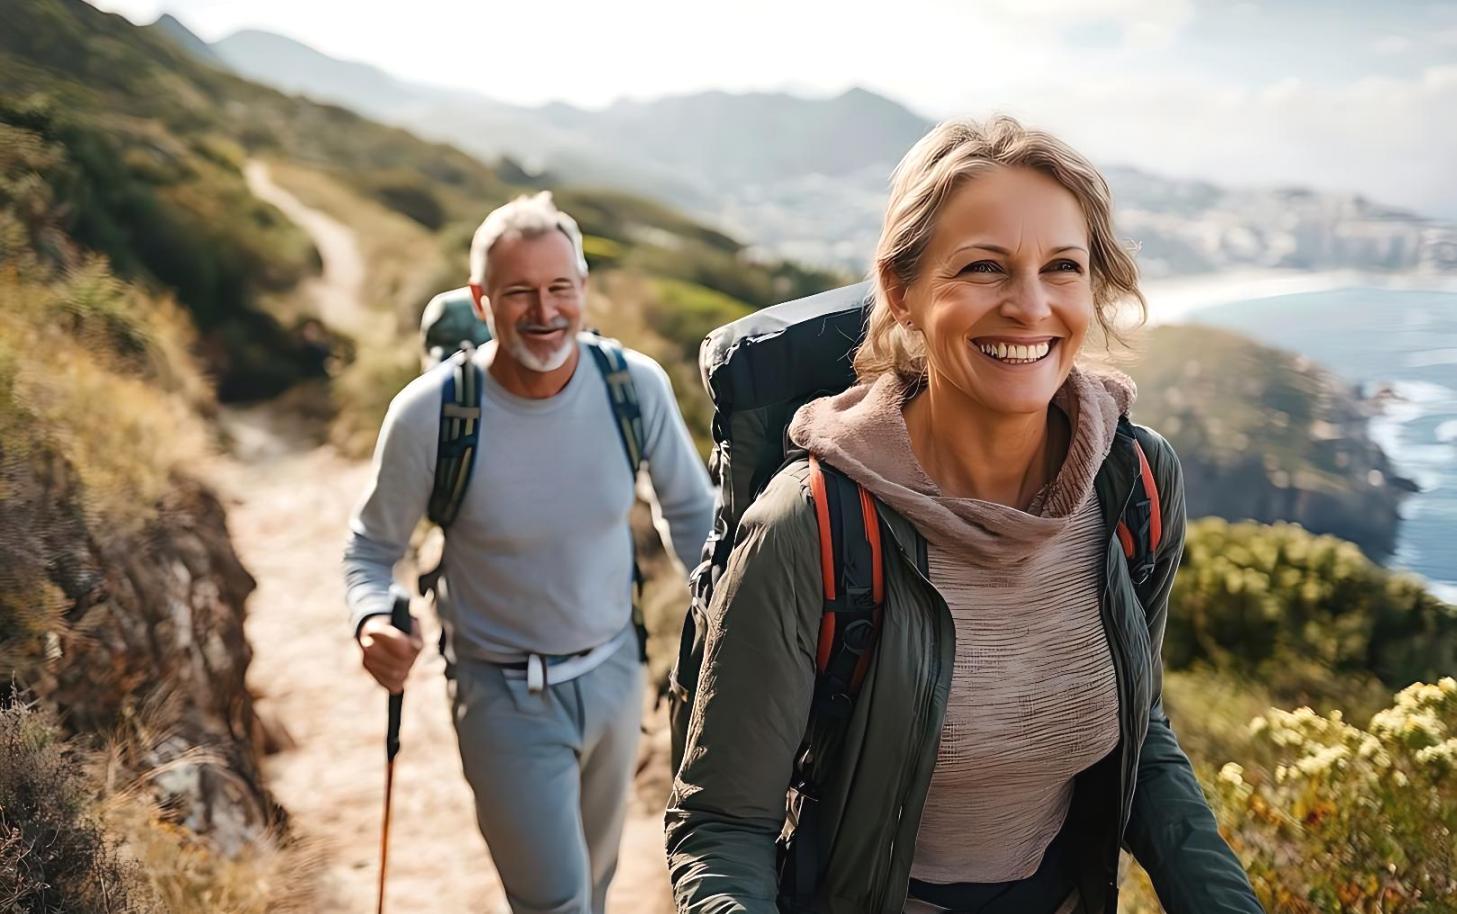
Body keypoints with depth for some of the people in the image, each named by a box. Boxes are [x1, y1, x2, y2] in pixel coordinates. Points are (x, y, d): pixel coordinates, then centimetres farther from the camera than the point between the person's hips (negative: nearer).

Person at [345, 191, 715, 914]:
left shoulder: (637, 386, -14)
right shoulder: (428, 414, -21)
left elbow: (689, 511, 2)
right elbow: (371, 547, -7)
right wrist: (372, 623, -27)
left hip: (614, 672, 4)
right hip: (506, 698, -3)